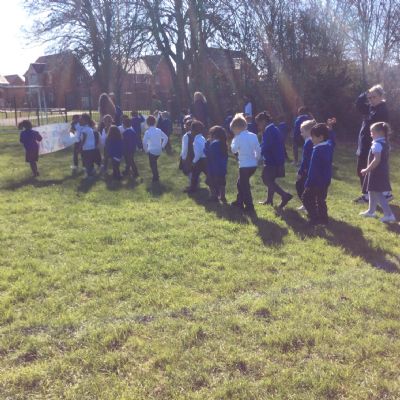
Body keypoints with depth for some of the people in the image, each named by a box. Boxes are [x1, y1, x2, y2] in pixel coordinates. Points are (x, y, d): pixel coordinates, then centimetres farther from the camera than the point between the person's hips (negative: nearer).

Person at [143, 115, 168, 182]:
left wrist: (146, 150, -8)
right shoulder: (159, 130, -3)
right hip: (159, 151, 5)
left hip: (152, 151, -5)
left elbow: (144, 143, -23)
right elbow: (166, 138, 3)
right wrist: (162, 146, 11)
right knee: (154, 162, 29)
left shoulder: (147, 132, -16)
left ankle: (155, 178, 24)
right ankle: (156, 176, 38)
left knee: (152, 164, 15)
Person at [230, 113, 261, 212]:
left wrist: (234, 141, 8)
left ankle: (249, 206, 1)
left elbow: (234, 150, -5)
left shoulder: (238, 137, -12)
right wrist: (256, 159, 18)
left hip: (244, 165, -7)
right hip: (253, 165, 7)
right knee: (240, 183, 23)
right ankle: (239, 202, 33)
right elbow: (258, 149, 6)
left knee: (245, 186, 2)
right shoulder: (253, 136, 5)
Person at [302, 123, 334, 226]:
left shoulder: (318, 149, -21)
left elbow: (313, 169, -21)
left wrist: (308, 183, -18)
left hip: (317, 181, -9)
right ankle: (323, 218, 24)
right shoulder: (329, 146, 4)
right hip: (326, 180, 9)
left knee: (307, 198, 1)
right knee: (321, 199, 19)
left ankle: (314, 218, -3)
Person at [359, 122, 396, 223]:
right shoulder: (385, 143, 9)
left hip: (376, 172, -10)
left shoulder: (377, 144, -20)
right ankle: (371, 211, 34)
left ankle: (389, 215, -7)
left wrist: (367, 170, -20)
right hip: (382, 171, 10)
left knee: (377, 193, -6)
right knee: (372, 192, 21)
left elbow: (376, 160, -27)